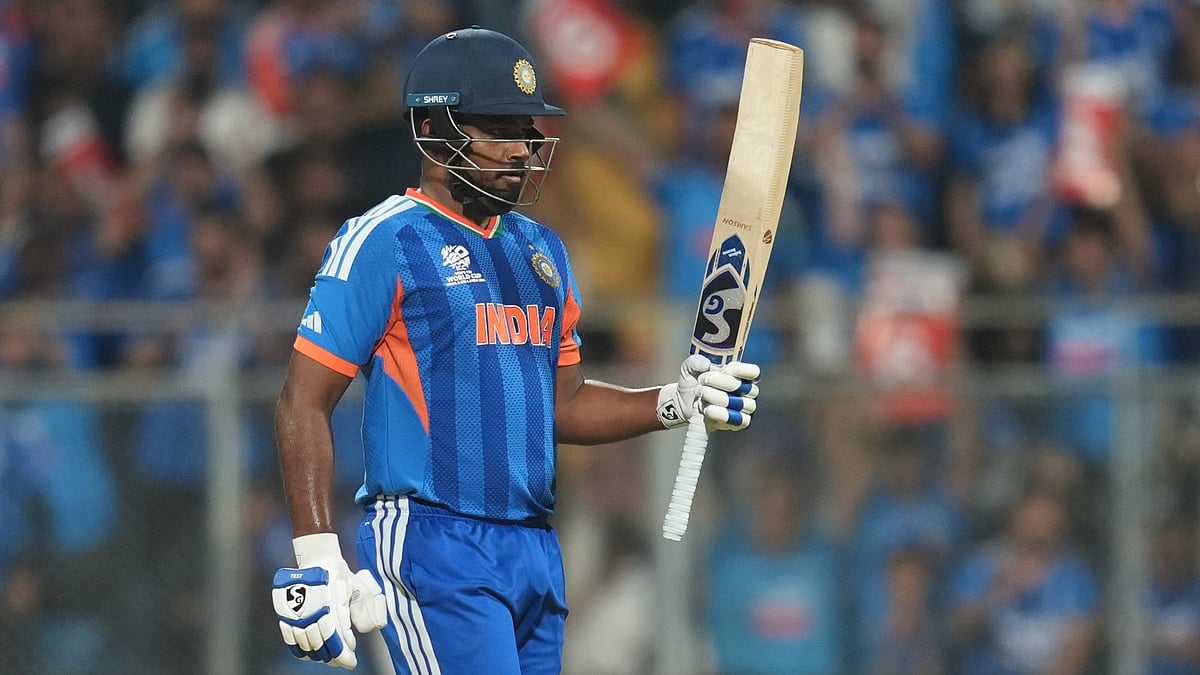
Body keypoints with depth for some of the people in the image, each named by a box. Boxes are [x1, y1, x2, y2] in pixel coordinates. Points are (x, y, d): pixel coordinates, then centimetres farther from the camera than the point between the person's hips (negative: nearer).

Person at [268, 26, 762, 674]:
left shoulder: (541, 250, 18)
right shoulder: (383, 241, -5)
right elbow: (303, 403, -8)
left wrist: (677, 402, 6)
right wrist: (317, 560, -16)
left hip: (535, 549, 7)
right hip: (431, 547, -7)